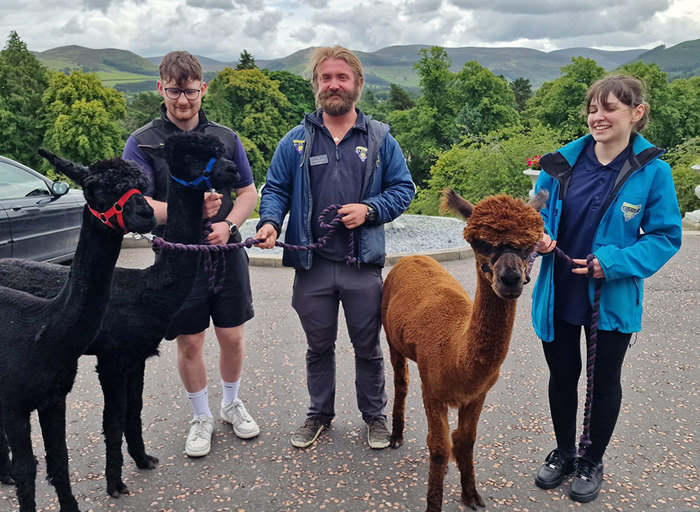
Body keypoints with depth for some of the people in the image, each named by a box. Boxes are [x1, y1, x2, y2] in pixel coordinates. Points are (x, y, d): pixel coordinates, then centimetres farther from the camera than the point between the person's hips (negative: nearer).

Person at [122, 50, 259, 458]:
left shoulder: (226, 138, 6)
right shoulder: (142, 142, -3)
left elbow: (248, 192, 9)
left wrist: (227, 225, -10)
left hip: (226, 254, 2)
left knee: (232, 336, 9)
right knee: (189, 343, 8)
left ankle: (232, 403, 35)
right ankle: (202, 418, 29)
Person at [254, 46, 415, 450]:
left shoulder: (380, 138, 4)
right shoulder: (297, 140, 5)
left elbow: (403, 188, 6)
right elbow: (276, 189, 7)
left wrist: (370, 209, -11)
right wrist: (270, 222, -13)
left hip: (363, 265, -1)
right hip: (312, 264, 1)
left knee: (368, 346, 11)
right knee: (319, 345, 15)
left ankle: (375, 415, 31)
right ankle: (320, 413, 35)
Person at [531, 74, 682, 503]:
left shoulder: (652, 170, -12)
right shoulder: (562, 162, -5)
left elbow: (667, 236, -8)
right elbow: (539, 214, 6)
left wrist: (615, 262, -21)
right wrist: (540, 236, -16)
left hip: (612, 299, -2)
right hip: (559, 294, 3)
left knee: (605, 381, 16)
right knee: (562, 375, 17)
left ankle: (592, 462, 38)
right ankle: (564, 453, 41)